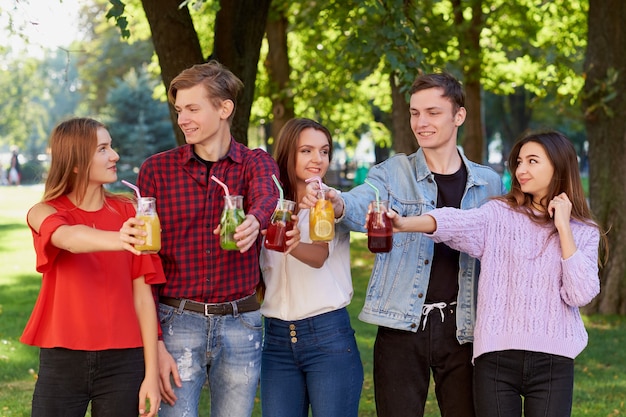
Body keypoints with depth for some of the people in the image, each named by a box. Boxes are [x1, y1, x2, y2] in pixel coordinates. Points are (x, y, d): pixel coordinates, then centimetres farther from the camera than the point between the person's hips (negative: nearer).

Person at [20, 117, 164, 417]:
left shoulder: (128, 212, 4)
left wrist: (152, 372, -3)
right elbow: (69, 238, -27)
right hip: (62, 359, -1)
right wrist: (119, 240, -47)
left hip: (122, 361, 1)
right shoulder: (44, 213, -2)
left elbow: (142, 296, 2)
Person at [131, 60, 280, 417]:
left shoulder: (257, 163, 4)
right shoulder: (156, 170, 1)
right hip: (178, 321, -1)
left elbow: (267, 197, -22)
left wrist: (253, 221, -47)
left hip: (241, 324, 1)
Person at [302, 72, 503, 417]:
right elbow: (361, 207, -18)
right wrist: (335, 204, -42)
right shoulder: (392, 173, 2)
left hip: (462, 327, 1)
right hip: (402, 326, -1)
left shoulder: (488, 183, 7)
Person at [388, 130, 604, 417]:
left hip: (553, 362, 0)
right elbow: (456, 221, -16)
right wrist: (405, 223, -36)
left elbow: (580, 295, -5)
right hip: (496, 357, 0)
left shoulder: (584, 232, 8)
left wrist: (563, 228, -5)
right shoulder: (498, 215, 4)